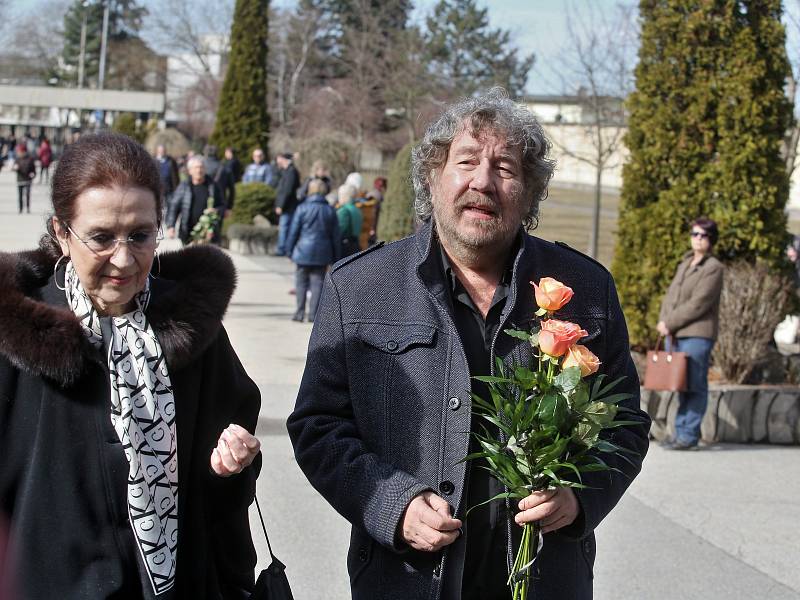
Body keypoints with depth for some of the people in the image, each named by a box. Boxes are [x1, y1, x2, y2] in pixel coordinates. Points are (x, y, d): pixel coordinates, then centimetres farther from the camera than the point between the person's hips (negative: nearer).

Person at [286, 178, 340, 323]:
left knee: (301, 282, 7)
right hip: (322, 254, 2)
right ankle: (313, 314, 1)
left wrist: (289, 249, 6)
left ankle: (300, 312, 4)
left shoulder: (302, 208, -5)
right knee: (317, 283, 5)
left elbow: (294, 231, -4)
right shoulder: (330, 210, 4)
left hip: (304, 251, -2)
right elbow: (335, 236, 6)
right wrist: (336, 257, 13)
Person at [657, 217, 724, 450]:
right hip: (675, 335, 7)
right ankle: (681, 432, 17)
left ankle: (689, 435, -2)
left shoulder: (713, 268, -5)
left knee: (695, 386, -4)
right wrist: (663, 321, -3)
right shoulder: (684, 264, 19)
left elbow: (698, 303, -14)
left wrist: (670, 323, -12)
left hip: (697, 335, -7)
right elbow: (670, 296, 15)